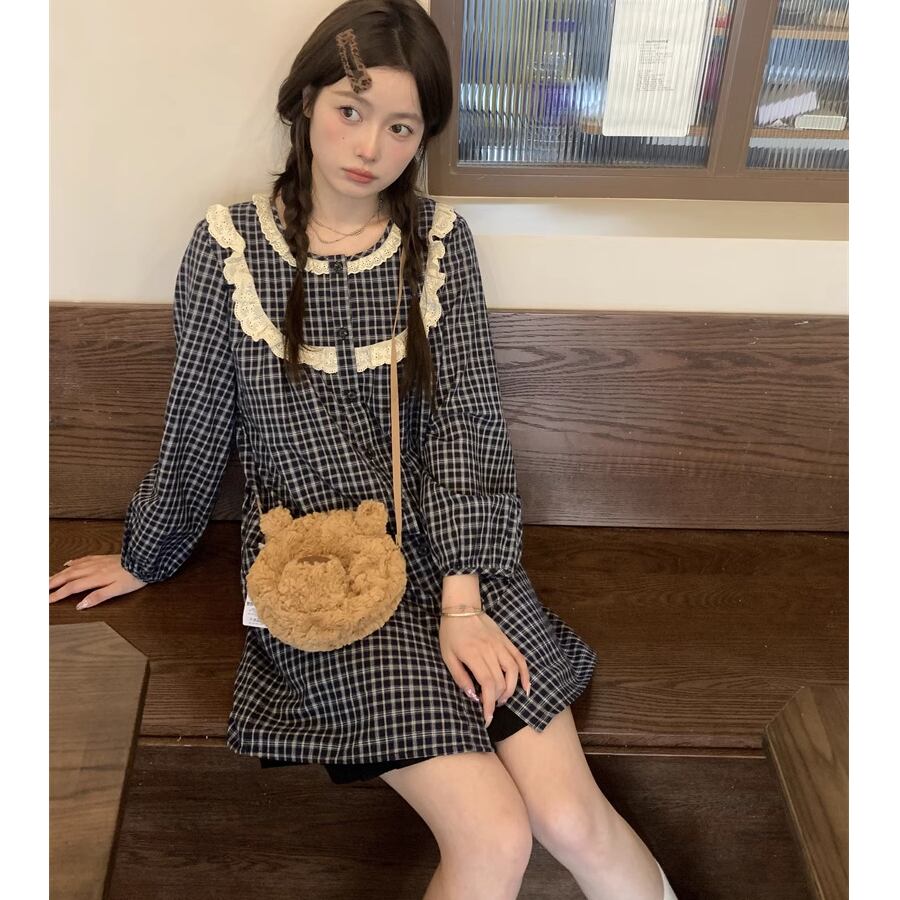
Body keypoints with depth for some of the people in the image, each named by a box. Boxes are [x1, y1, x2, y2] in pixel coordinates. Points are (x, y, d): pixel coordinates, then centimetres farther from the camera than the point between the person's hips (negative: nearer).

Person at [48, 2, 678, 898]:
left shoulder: (439, 238, 2)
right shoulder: (230, 243, -3)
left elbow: (466, 421, -3)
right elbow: (195, 427, 6)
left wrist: (463, 597, -12)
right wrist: (146, 558, 17)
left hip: (448, 549, 2)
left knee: (573, 818, -8)